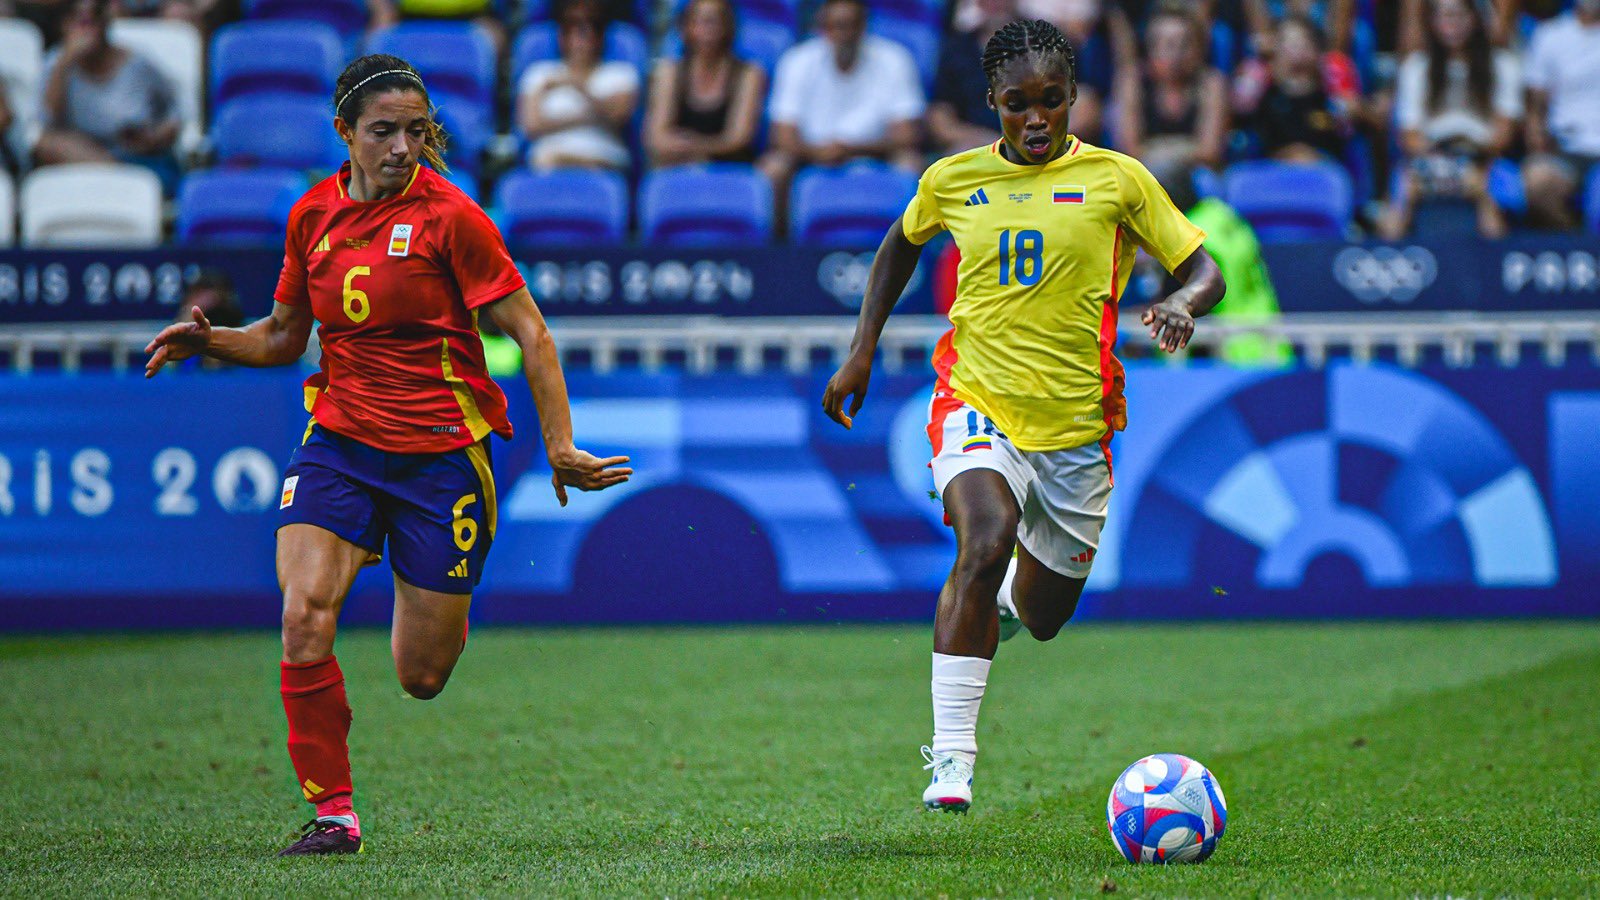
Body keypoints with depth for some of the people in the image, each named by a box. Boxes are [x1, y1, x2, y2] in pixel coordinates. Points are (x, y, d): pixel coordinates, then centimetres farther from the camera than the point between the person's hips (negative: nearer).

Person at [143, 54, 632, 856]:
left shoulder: (449, 216, -10)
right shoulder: (313, 215, 5)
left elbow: (529, 331, -7)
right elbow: (284, 335, 18)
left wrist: (560, 447, -12)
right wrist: (209, 340, -1)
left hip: (440, 451, -3)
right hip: (339, 443, 3)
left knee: (420, 677, 2)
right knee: (303, 616, -21)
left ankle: (440, 604, 40)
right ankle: (332, 813, -8)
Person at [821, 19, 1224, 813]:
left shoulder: (1116, 180, -2)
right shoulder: (953, 180, 3)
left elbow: (1202, 270, 2)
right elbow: (902, 243, 23)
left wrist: (1181, 307, -21)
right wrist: (862, 351, 17)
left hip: (1075, 422, 1)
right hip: (976, 401, -1)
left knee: (1043, 619, 12)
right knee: (987, 541, -31)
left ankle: (1002, 594, 53)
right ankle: (951, 755, -26)